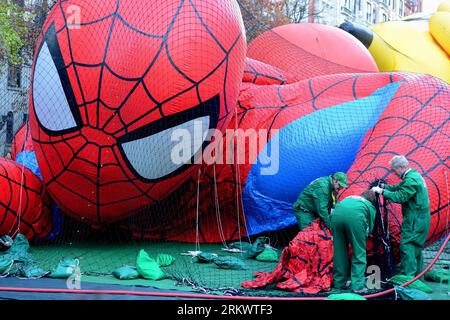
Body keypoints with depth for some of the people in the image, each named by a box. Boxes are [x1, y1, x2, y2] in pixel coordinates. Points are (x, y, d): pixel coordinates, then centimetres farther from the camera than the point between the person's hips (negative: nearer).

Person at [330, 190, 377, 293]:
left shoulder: (351, 197, 41)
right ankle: (357, 285, 1)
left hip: (337, 213, 3)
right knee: (359, 253, 7)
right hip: (355, 216, -3)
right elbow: (370, 228, 26)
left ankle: (339, 283, 20)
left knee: (339, 251, 15)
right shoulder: (371, 207, 31)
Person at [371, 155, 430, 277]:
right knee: (417, 247, 17)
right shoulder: (414, 175, 14)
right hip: (421, 220, 10)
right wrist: (383, 186, 7)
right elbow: (399, 188, 19)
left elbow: (400, 197, -24)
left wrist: (382, 191, -16)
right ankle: (417, 275, 25)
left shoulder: (411, 180, -20)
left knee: (407, 247, -9)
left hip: (414, 220, -10)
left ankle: (407, 277, -10)